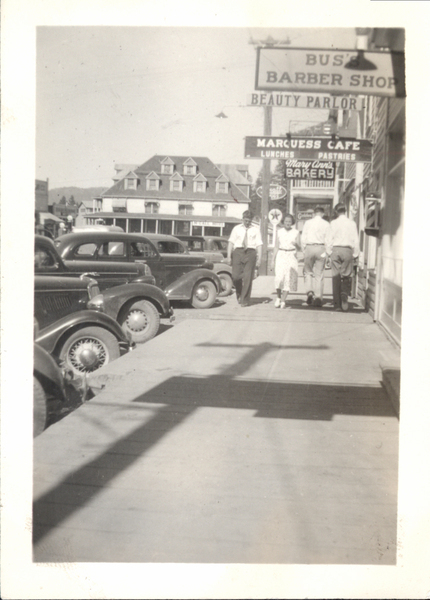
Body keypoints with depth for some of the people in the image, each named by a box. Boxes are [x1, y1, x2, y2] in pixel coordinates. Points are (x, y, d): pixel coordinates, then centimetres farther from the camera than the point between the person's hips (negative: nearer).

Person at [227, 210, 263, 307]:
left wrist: (259, 258, -4)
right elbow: (231, 242, 9)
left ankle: (244, 300, 5)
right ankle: (239, 294, 22)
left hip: (250, 252, -1)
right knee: (235, 276, -7)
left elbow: (259, 244, 4)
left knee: (248, 277, -4)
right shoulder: (237, 229, 12)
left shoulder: (256, 229, 9)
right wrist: (229, 256, -1)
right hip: (238, 252, 1)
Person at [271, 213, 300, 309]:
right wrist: (273, 260, 5)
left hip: (291, 256, 0)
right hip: (281, 255, 0)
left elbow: (299, 248, 5)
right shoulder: (279, 231, 7)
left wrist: (296, 244, -17)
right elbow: (276, 247, 9)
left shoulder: (295, 232, 6)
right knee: (279, 277, -14)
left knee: (288, 279, -4)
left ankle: (283, 301, 2)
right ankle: (278, 297, 7)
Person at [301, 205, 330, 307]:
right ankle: (318, 297, 0)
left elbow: (303, 238, 3)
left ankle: (309, 291, -6)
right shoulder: (326, 224, 3)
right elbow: (328, 239, -1)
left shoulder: (308, 223, 5)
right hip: (321, 248, 0)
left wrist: (304, 249, 10)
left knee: (308, 271, 14)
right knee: (319, 274, 4)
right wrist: (326, 252, 6)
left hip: (309, 247, 0)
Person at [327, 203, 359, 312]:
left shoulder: (333, 223, 1)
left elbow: (330, 239, 1)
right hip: (347, 250, 0)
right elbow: (355, 240, 3)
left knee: (336, 276, 3)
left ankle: (337, 303, 4)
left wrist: (329, 253, 8)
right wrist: (355, 254, 10)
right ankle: (344, 295, -16)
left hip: (336, 250, 0)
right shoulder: (352, 223, 4)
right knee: (346, 275, 7)